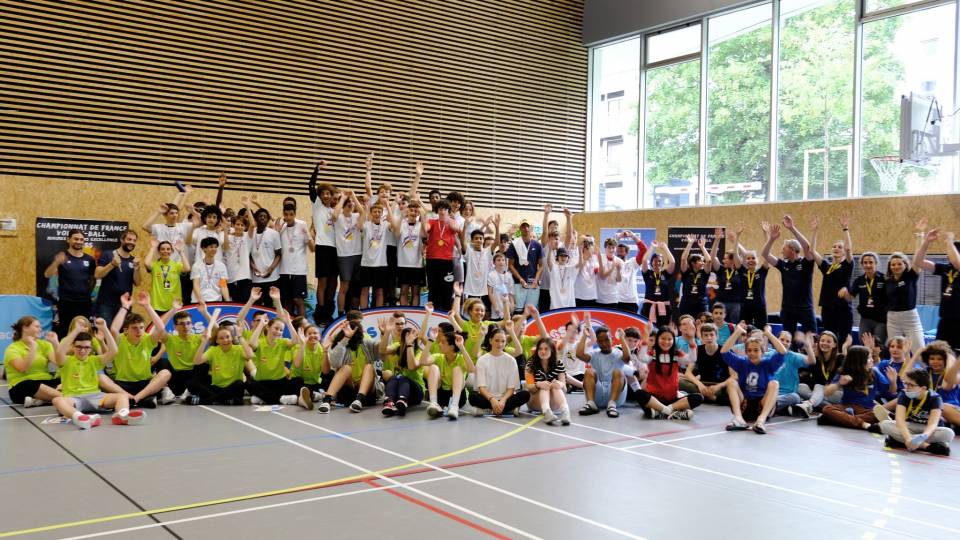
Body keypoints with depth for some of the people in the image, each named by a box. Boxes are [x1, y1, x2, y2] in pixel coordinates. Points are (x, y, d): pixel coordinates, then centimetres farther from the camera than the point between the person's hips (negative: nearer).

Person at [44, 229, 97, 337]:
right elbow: (47, 275, -15)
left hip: (85, 303, 3)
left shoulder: (89, 259, 8)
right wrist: (56, 262, -33)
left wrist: (89, 291, 6)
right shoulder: (61, 257, -2)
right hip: (66, 303, -3)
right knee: (64, 332, 0)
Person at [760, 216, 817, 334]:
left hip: (805, 308, -5)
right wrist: (772, 238, -14)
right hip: (787, 309, 5)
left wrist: (792, 228, -28)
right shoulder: (783, 264, 8)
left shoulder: (805, 263, -5)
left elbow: (807, 247, -23)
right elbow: (764, 255, 2)